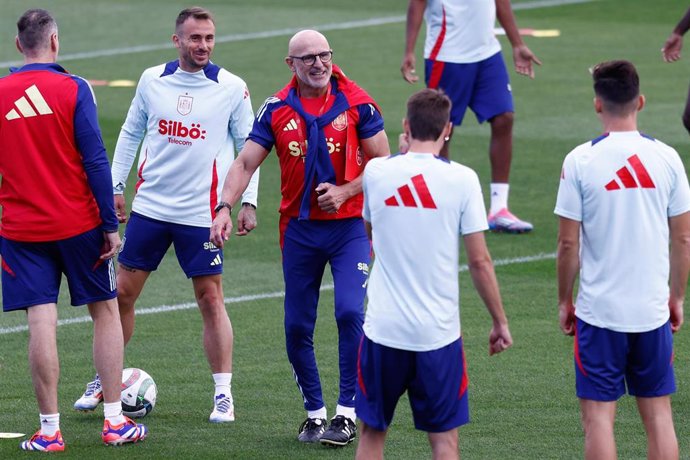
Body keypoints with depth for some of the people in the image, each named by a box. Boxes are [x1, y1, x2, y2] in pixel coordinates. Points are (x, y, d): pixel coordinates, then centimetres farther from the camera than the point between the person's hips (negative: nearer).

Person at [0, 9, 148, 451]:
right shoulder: (74, 89, -7)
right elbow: (96, 161, -10)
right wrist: (110, 223, -6)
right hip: (78, 225, -1)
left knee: (41, 323, -1)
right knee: (106, 311, 11)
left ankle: (50, 430, -2)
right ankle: (115, 422, 12)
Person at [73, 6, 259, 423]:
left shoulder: (232, 89, -4)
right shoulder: (152, 80, 2)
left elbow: (248, 148, 2)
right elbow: (131, 134, 12)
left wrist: (249, 202, -3)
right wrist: (115, 188, 9)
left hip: (201, 213, -3)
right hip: (149, 207, 3)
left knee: (211, 298, -2)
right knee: (123, 292, 5)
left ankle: (224, 393, 5)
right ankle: (105, 381, 18)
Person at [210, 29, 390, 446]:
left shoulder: (356, 103, -5)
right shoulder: (277, 110, 0)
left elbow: (382, 162, 0)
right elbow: (245, 164, 0)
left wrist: (346, 191, -15)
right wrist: (225, 208, -14)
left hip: (349, 225, -3)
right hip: (299, 228, 3)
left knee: (350, 313, -18)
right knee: (297, 327, 5)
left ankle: (347, 413, -10)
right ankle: (315, 413, 20)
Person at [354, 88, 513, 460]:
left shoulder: (376, 171, 0)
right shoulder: (462, 179, -7)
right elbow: (480, 261, -5)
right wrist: (500, 322, 7)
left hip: (383, 329, 2)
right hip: (438, 331, -2)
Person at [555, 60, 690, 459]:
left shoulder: (580, 161, -9)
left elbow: (569, 243, -7)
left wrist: (564, 300, 6)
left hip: (599, 310, -3)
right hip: (653, 309, 3)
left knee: (599, 415, 2)